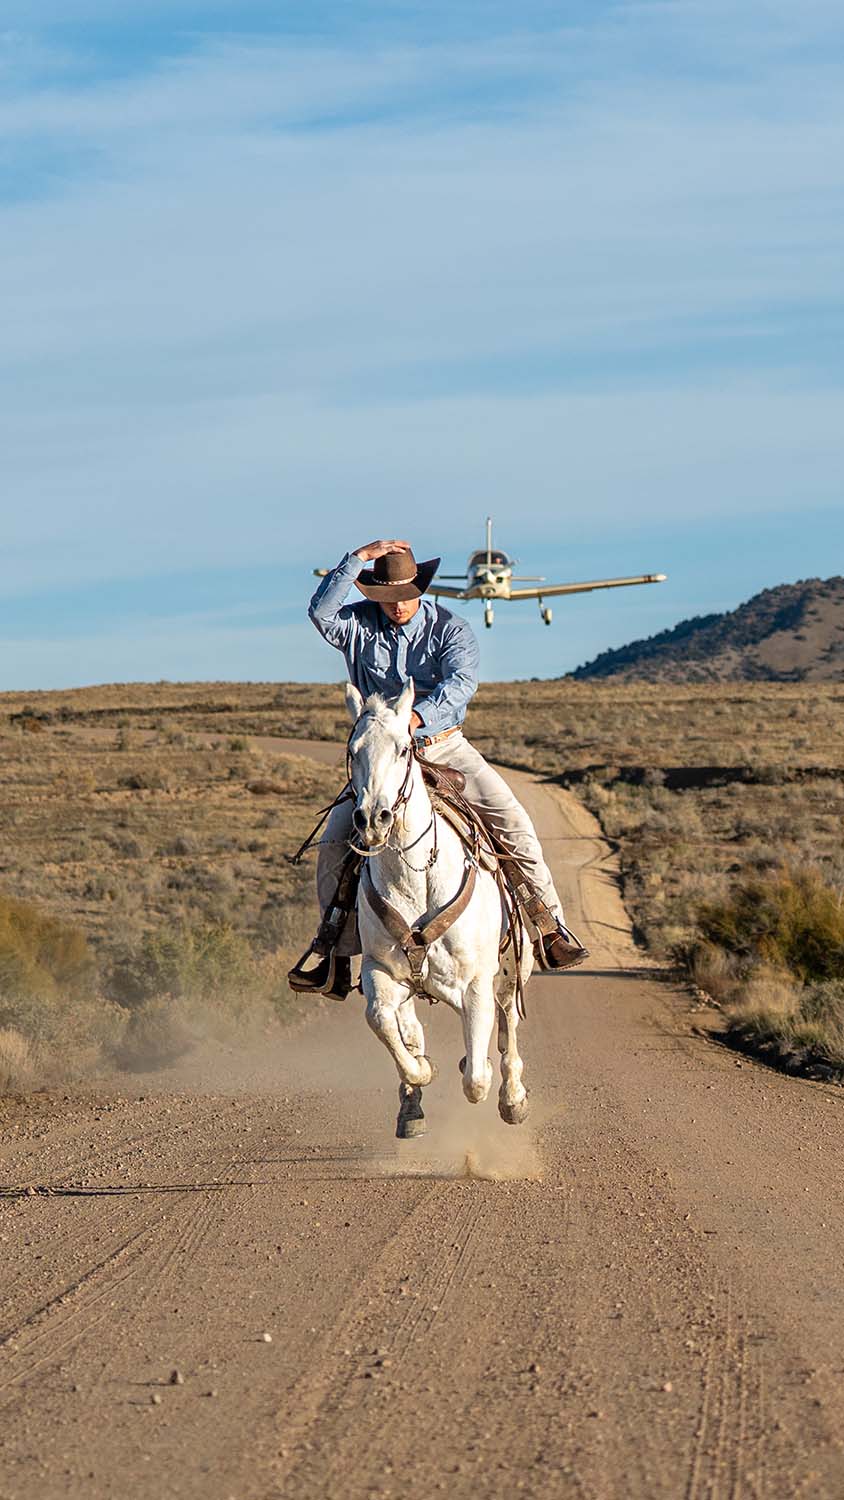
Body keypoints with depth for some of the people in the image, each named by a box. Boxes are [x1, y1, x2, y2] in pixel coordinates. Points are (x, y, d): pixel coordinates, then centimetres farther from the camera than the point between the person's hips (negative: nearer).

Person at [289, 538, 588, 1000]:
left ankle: (550, 927, -5)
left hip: (445, 748, -1)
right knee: (334, 842, -13)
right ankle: (337, 957, -6)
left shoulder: (451, 629, -6)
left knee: (513, 822, -16)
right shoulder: (358, 625, -1)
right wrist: (358, 558, -27)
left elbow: (460, 683, -23)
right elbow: (321, 611, -22)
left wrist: (417, 716, -41)